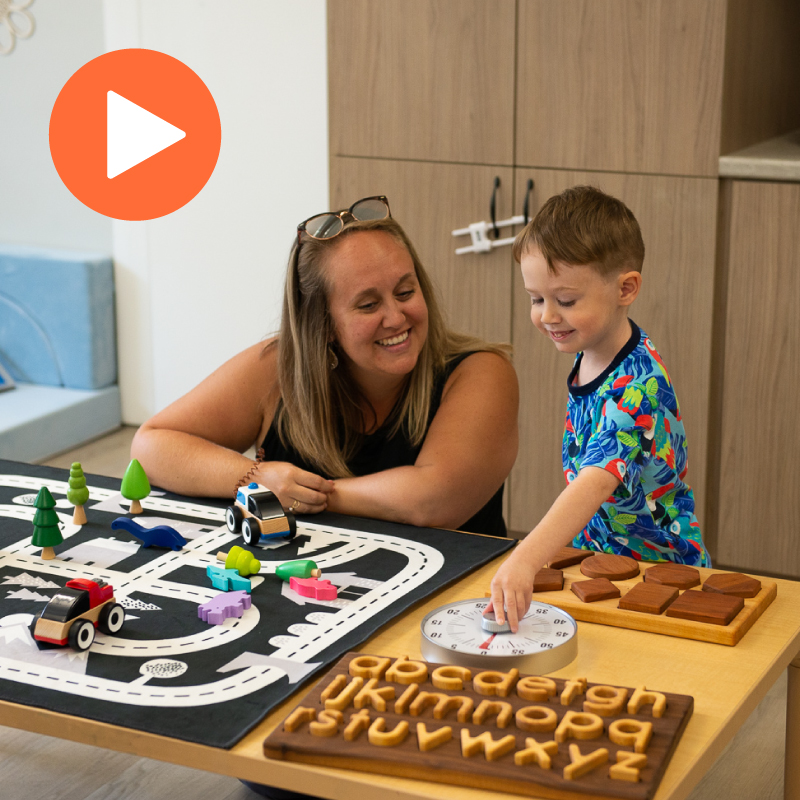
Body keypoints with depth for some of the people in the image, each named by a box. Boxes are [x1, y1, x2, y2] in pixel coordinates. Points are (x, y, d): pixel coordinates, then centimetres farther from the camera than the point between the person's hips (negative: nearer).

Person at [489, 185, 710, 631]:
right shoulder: (593, 354, 3)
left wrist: (527, 559, -51)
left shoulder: (637, 387, -24)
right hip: (595, 553, 7)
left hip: (657, 566, -7)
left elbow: (597, 481, -39)